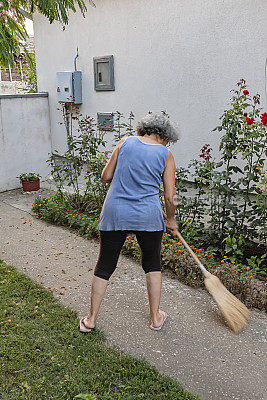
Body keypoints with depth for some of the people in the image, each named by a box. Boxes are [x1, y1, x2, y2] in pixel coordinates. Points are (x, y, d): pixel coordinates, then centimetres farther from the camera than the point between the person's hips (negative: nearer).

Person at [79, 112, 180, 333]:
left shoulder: (125, 142, 4)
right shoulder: (165, 155, 1)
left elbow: (105, 177, 5)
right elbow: (170, 197, -1)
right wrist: (171, 220, 16)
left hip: (115, 213, 1)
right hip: (148, 215, -1)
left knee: (105, 265, 13)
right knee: (153, 263, 20)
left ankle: (91, 319, 24)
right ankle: (156, 317, 30)